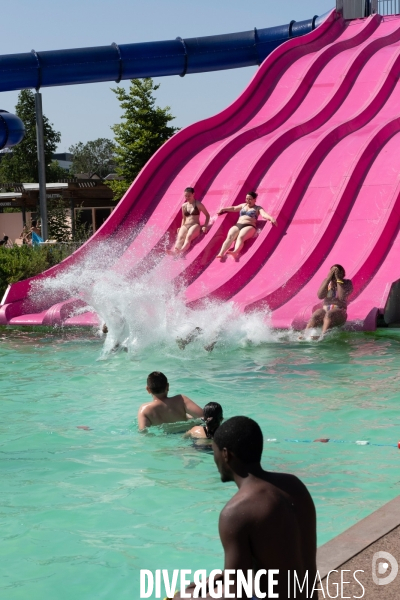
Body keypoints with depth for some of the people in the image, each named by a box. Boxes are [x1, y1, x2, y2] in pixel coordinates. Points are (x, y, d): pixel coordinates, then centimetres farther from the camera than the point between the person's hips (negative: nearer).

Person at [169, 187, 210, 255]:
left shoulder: (198, 204, 5)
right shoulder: (184, 206, 18)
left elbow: (207, 215, 9)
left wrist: (205, 226, -4)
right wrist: (181, 227, 13)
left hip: (195, 225, -4)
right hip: (185, 225, 4)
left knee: (188, 236, -38)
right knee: (180, 237, -32)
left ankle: (182, 251, -66)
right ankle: (175, 251, -62)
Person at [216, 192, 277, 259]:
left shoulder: (258, 208, 13)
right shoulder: (243, 205, 30)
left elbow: (264, 214, -3)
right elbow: (234, 208, 35)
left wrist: (271, 218, -23)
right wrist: (223, 209, 23)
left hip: (249, 226, -5)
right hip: (238, 225, 5)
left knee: (240, 237, -37)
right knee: (230, 237, -27)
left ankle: (235, 252, -65)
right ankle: (221, 253, -48)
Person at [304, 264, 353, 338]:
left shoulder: (347, 283, 0)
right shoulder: (327, 281, 7)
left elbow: (342, 297, -18)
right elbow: (320, 296, -10)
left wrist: (338, 279, -18)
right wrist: (328, 279, -15)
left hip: (339, 311, -3)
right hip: (325, 309, 3)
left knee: (329, 314, -36)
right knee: (315, 316, -29)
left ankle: (323, 335, -55)